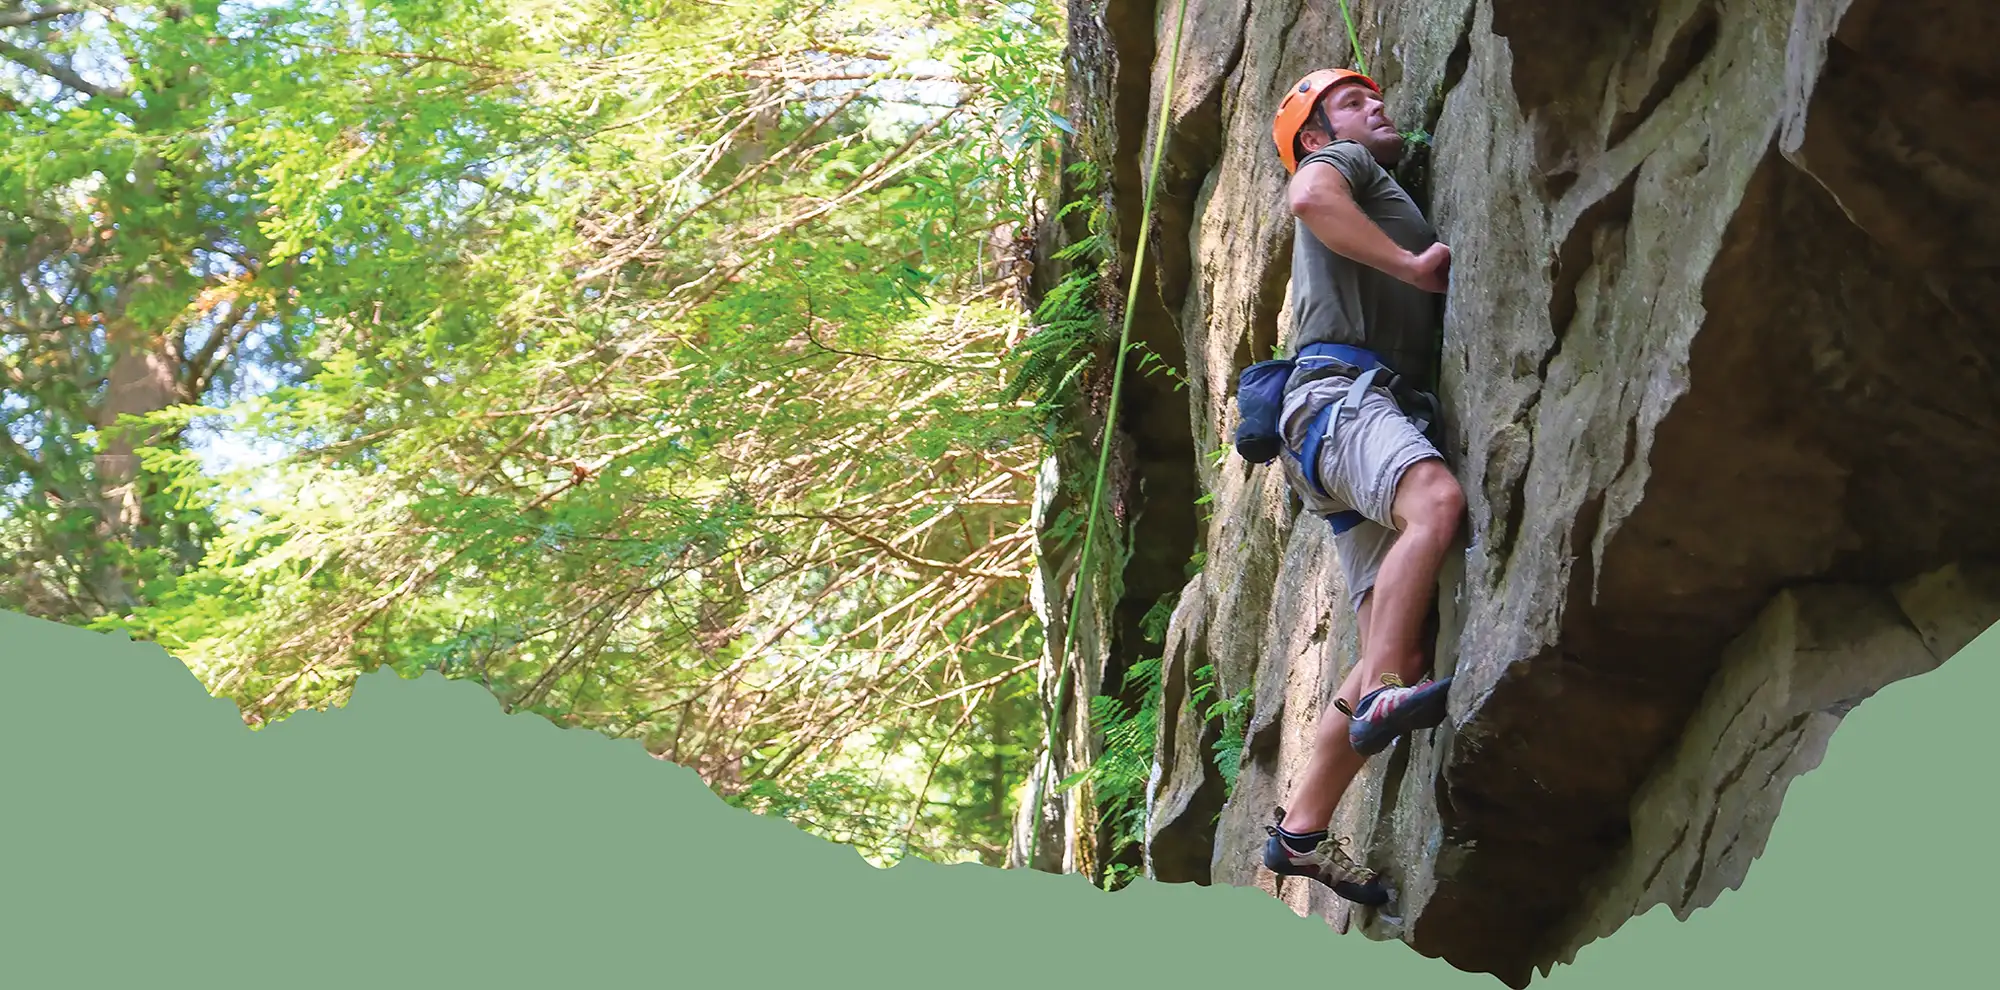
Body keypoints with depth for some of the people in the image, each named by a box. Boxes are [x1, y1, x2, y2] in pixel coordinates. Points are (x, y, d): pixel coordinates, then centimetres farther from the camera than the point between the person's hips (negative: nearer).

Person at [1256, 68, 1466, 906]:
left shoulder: (1394, 194, 39)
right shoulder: (1338, 163, 14)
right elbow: (1310, 198, -12)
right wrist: (1411, 264, -10)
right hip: (1340, 389, -8)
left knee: (1400, 654, -3)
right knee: (1436, 500, -40)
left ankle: (1303, 830, -3)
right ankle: (1377, 695, -45)